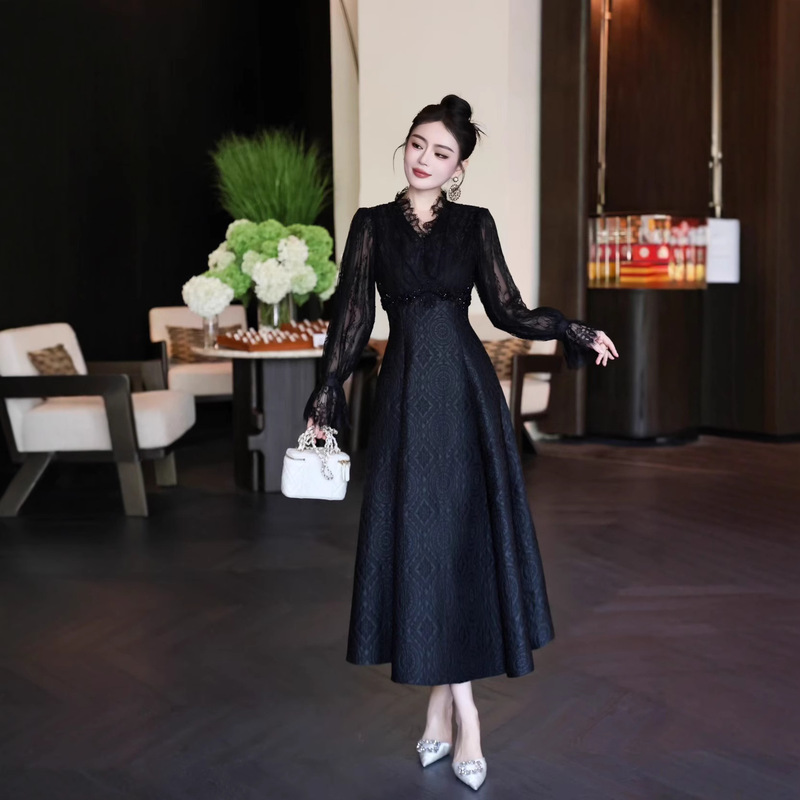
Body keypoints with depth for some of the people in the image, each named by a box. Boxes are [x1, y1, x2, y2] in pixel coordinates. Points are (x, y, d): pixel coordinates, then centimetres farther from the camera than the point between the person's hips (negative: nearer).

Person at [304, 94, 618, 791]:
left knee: (463, 539, 0)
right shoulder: (373, 224, 8)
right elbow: (353, 317, 6)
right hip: (405, 393, 0)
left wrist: (576, 331, -4)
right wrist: (326, 400, 3)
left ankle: (444, 699, 13)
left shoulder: (474, 223, 7)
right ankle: (460, 712, 9)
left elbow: (508, 311, 7)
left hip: (465, 391, 0)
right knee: (419, 541, -1)